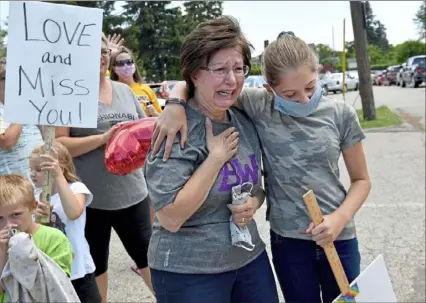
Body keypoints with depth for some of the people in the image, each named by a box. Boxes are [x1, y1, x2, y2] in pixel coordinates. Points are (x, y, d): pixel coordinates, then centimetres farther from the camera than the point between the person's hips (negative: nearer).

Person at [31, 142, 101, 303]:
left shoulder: (76, 188, -14)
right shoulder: (35, 196, 2)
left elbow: (74, 213, -37)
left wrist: (58, 176, -39)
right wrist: (33, 217, -25)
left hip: (77, 271, -5)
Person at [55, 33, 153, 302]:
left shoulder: (125, 90, 9)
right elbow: (56, 145, -15)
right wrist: (104, 138, -22)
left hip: (132, 193, 4)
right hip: (88, 198, -4)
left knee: (148, 253, 15)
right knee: (94, 263, 15)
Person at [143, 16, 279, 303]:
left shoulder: (245, 121, 1)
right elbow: (170, 218, -24)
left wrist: (254, 202, -7)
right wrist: (216, 157, -23)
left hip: (251, 257, 6)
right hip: (188, 273, -6)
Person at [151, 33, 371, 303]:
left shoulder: (340, 114, -6)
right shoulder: (259, 106, -9)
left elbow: (361, 180, 3)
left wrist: (341, 218, -14)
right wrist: (175, 104, -26)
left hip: (337, 237, 1)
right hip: (286, 240, 0)